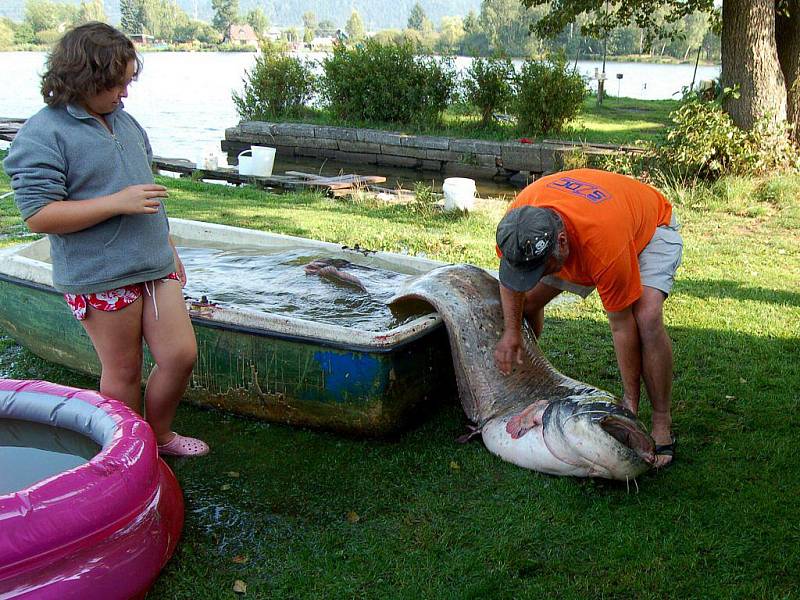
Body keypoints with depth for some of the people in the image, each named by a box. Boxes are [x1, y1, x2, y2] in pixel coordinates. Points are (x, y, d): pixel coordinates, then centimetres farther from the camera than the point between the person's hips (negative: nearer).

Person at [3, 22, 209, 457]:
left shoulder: (123, 120, 13)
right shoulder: (42, 135, -12)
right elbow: (38, 215, -18)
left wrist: (169, 249, 24)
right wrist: (118, 202, -21)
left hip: (154, 266, 7)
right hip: (100, 278, -7)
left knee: (181, 355, 6)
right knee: (123, 372, 4)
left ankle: (158, 435, 30)